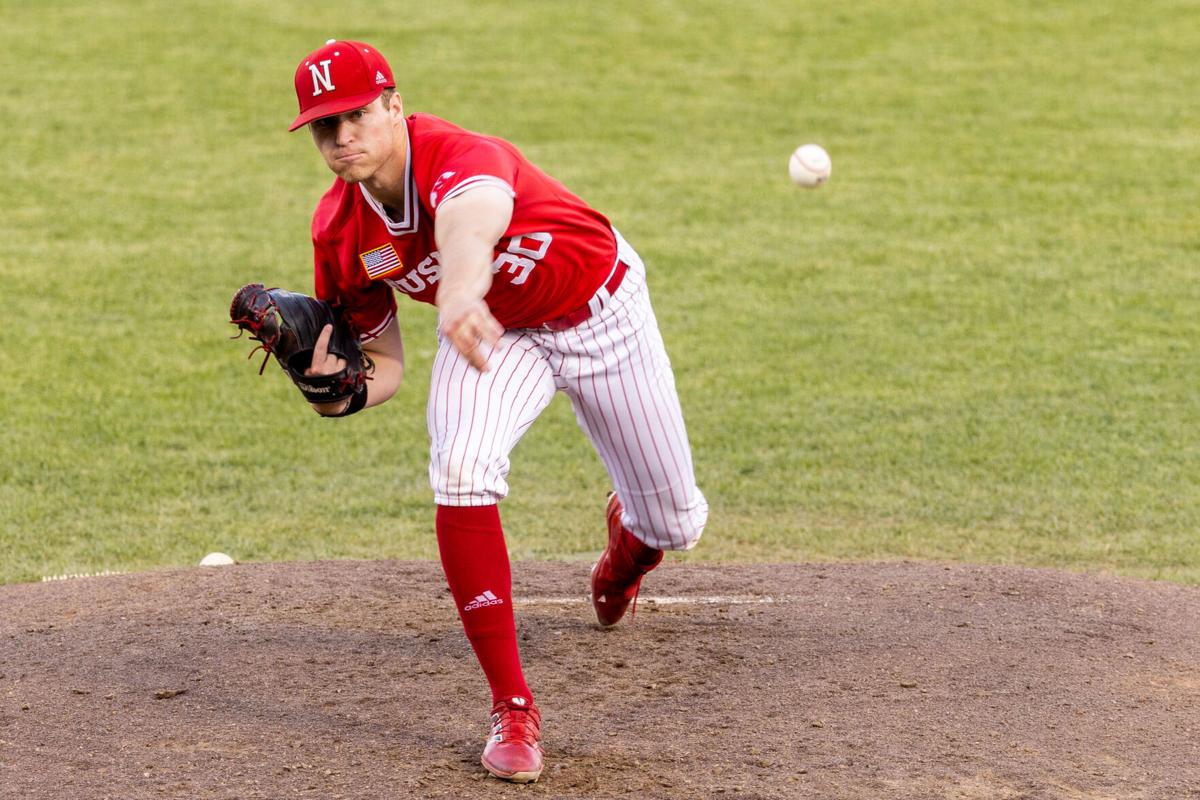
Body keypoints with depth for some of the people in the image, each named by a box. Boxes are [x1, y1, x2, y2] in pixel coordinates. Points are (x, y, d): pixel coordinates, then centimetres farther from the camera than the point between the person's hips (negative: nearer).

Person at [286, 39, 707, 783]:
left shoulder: (457, 157, -39)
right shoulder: (339, 235, -20)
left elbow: (473, 218, -67)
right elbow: (385, 364, -6)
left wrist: (461, 289, -90)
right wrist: (341, 395, -31)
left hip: (601, 312, -3)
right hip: (495, 330, 3)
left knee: (675, 525, 10)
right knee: (461, 471, -29)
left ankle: (630, 533, 54)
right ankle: (514, 711, -18)